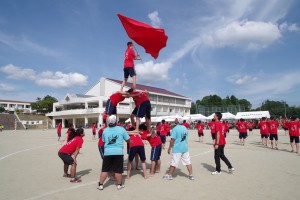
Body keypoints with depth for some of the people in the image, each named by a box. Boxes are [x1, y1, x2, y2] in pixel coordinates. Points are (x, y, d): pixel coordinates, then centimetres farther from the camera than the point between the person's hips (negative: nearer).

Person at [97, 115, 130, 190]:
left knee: (105, 170, 11)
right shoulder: (121, 129, -2)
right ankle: (119, 185, 21)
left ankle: (100, 185, 18)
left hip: (107, 152, 2)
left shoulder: (105, 130, 6)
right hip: (118, 152, -2)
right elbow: (128, 140, 3)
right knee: (118, 170, 8)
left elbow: (103, 141, 16)